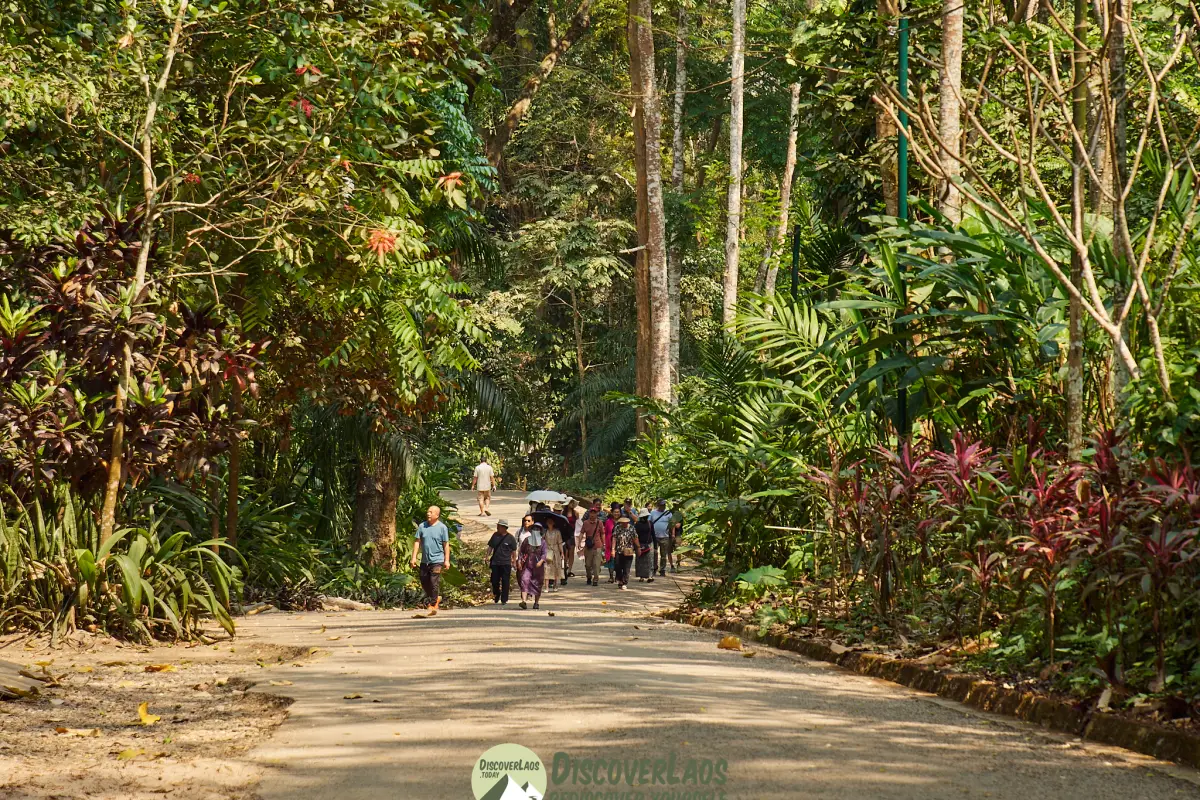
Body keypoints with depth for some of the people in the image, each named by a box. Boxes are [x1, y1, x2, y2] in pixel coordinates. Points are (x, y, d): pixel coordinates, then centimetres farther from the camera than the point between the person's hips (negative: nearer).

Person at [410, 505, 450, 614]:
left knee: (434, 583, -9)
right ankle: (437, 598, 33)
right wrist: (414, 557, 2)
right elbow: (417, 541, 8)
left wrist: (447, 560, -4)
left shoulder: (442, 527, -3)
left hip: (437, 560, -5)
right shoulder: (422, 526, 5)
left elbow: (446, 544, -1)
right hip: (424, 560, 5)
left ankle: (433, 605, -1)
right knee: (424, 583, 11)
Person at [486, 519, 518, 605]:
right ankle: (496, 598, 28)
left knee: (505, 582, -1)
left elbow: (514, 551, 2)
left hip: (506, 563, -4)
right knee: (494, 581, 6)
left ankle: (504, 600, 6)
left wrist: (514, 561, 0)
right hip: (495, 562, 4)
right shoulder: (495, 535, 7)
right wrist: (488, 556, 5)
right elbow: (490, 547, 15)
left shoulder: (510, 538, -3)